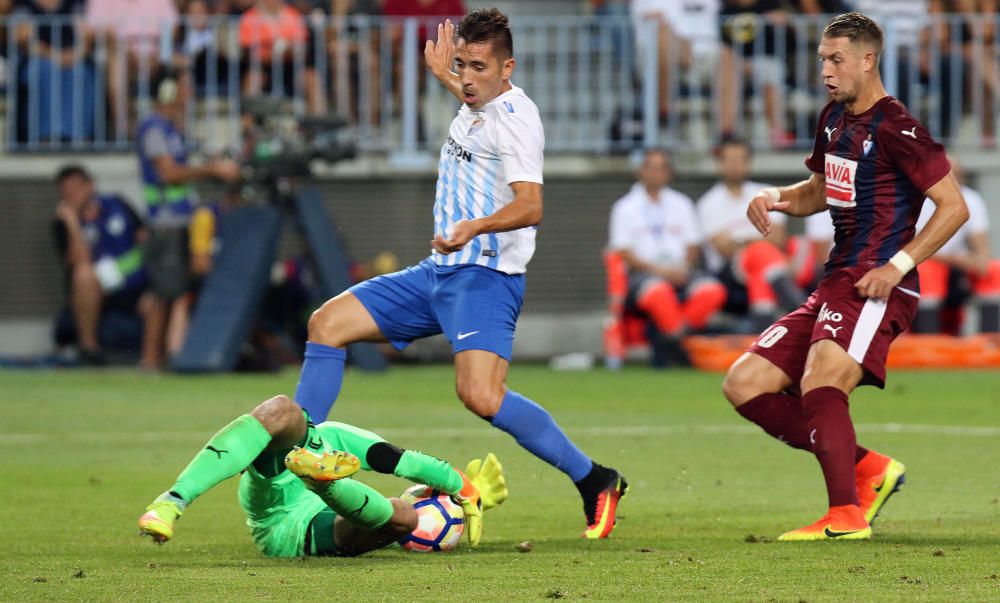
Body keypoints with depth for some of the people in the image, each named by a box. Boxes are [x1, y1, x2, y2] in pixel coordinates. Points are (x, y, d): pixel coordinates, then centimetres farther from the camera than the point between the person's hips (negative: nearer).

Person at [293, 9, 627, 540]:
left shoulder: (514, 118, -15)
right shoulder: (477, 109, 13)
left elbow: (529, 205, -28)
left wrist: (476, 226, -44)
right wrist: (443, 76, 46)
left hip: (485, 276, -10)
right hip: (438, 273, 10)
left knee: (481, 396, -27)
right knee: (328, 323, 7)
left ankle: (595, 483, -15)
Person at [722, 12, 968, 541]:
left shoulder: (894, 129, -12)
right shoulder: (834, 119, 16)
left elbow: (954, 206, -13)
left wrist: (898, 264, -20)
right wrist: (776, 198, 9)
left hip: (876, 288, -10)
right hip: (835, 285, 10)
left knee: (820, 383, -31)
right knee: (744, 384, 2)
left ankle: (846, 516, -31)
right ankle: (867, 468, 3)